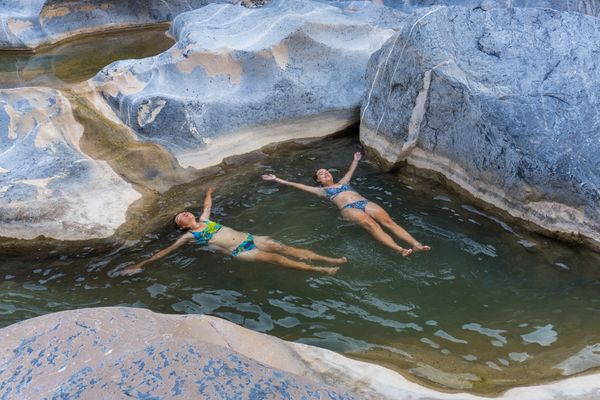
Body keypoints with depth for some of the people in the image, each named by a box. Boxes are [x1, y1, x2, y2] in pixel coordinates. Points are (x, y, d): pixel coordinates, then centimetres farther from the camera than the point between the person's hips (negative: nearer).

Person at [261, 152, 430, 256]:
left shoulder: (343, 182, 35)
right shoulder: (322, 190, 23)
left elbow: (351, 172, 53)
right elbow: (299, 185, 20)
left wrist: (356, 160, 66)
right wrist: (278, 180, 19)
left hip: (365, 203, 5)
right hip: (349, 209, -5)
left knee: (388, 221, -21)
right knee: (371, 224, -34)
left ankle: (416, 244, -39)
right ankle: (399, 249, -53)